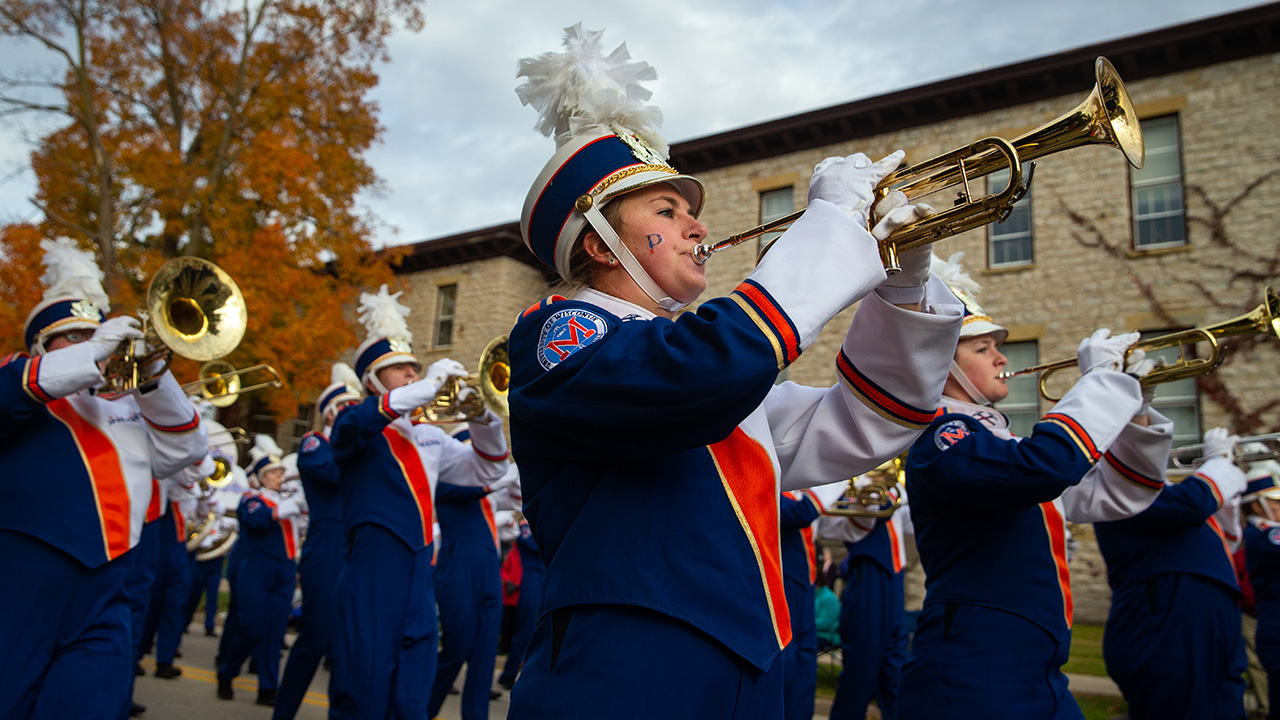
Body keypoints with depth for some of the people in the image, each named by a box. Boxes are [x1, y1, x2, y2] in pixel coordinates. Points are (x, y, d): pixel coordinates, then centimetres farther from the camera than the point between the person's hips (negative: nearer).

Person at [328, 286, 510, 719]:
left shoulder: (429, 435, 18)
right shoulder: (357, 428, 1)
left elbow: (486, 470, 17)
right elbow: (353, 423, -24)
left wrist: (481, 419, -1)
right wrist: (428, 385, -28)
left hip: (419, 577, 6)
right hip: (371, 576, -6)